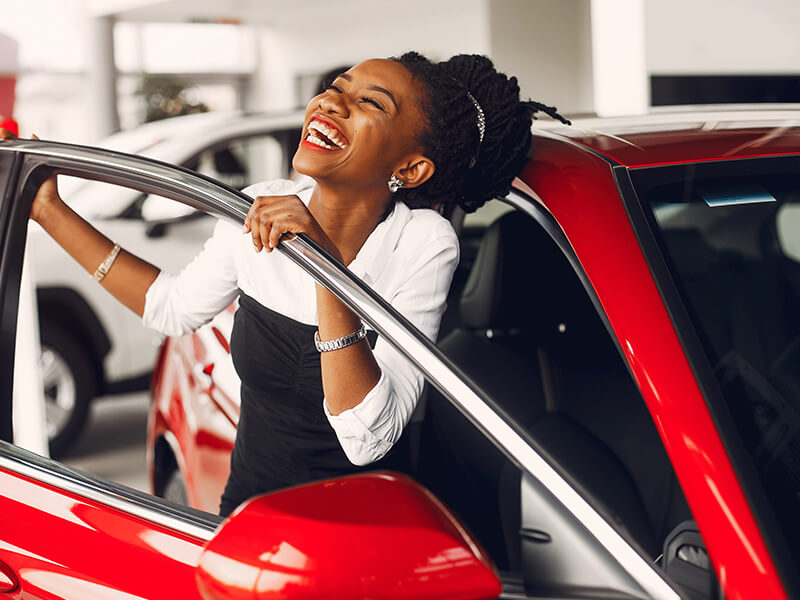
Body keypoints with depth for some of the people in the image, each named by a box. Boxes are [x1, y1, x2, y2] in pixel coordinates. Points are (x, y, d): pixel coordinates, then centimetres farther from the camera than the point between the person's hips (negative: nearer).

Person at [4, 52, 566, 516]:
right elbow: (175, 306, 17)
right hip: (246, 509, 4)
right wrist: (50, 210, 16)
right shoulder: (261, 212, -4)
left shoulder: (424, 243, -16)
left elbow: (368, 438, -25)